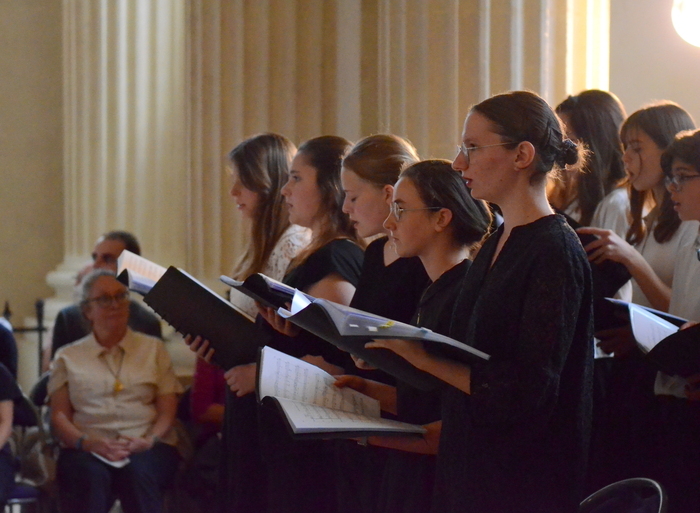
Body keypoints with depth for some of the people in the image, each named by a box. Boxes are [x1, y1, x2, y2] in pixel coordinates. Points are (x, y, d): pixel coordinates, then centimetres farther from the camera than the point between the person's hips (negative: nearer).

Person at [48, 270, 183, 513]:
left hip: (145, 448, 0)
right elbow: (59, 415, 10)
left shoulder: (153, 349, 21)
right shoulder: (68, 357, 20)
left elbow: (167, 410, 12)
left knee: (138, 472, -37)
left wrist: (150, 440, -10)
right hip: (89, 450, 0)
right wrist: (88, 442, -12)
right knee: (89, 476, -37)